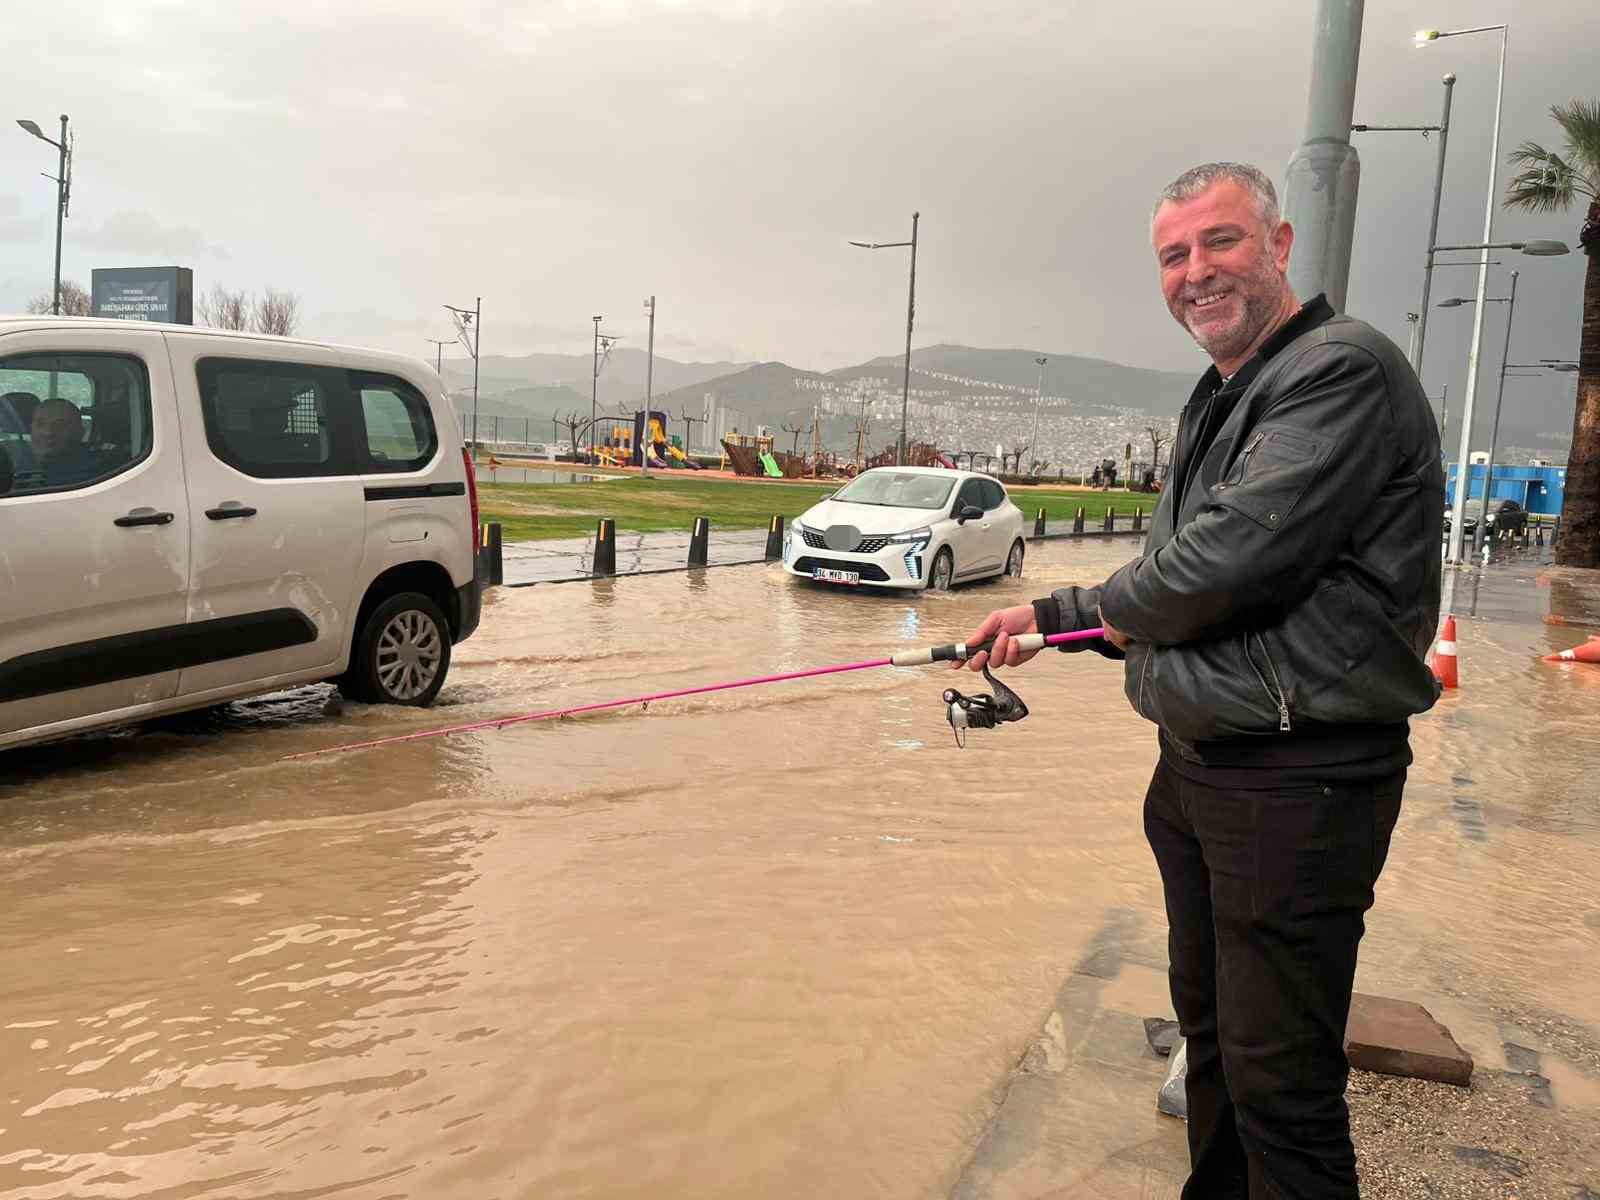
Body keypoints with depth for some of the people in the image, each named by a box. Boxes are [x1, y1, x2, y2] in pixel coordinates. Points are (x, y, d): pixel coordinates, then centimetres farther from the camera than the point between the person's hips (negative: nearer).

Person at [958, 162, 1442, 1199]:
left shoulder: (1344, 368, -16)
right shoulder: (1220, 400, 16)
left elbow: (1232, 561, -26)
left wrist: (1100, 606, -7)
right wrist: (1049, 618, 12)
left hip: (1295, 779, -10)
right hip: (1197, 763, 10)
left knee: (1280, 1077, -1)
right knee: (1210, 1024, 23)